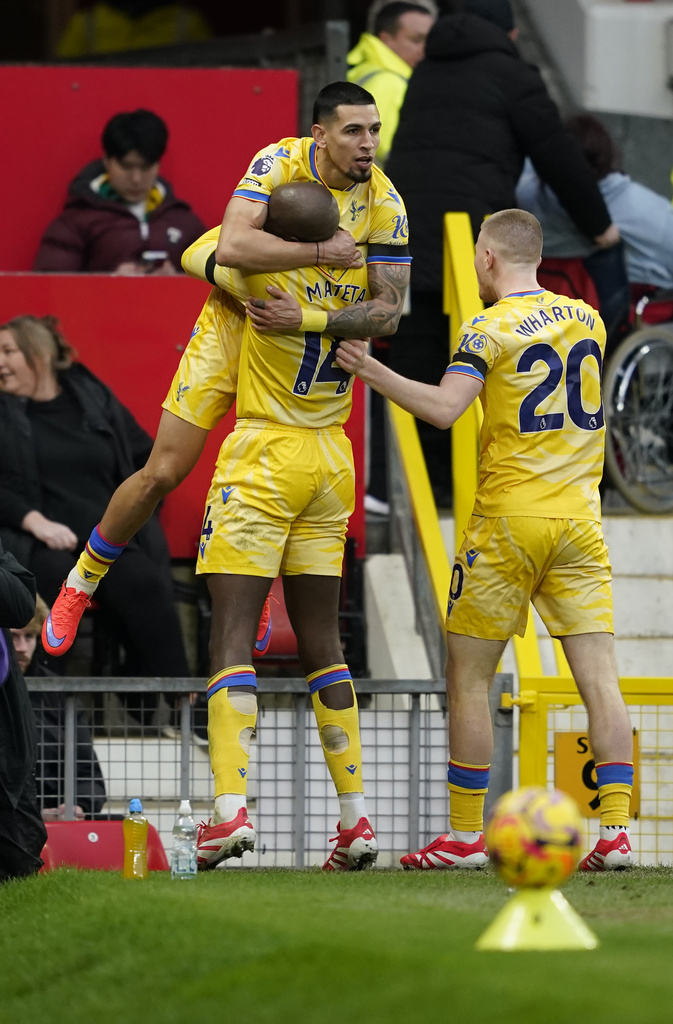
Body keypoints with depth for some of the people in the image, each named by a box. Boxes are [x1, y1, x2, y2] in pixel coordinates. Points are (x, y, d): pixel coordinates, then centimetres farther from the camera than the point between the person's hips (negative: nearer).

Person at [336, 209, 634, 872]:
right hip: (580, 518, 5)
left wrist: (369, 370, -20)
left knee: (468, 678, 5)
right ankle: (614, 833, -8)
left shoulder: (491, 328, -8)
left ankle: (465, 836, 6)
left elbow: (444, 408, -22)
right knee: (599, 679, 0)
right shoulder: (587, 320, 11)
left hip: (510, 519, -5)